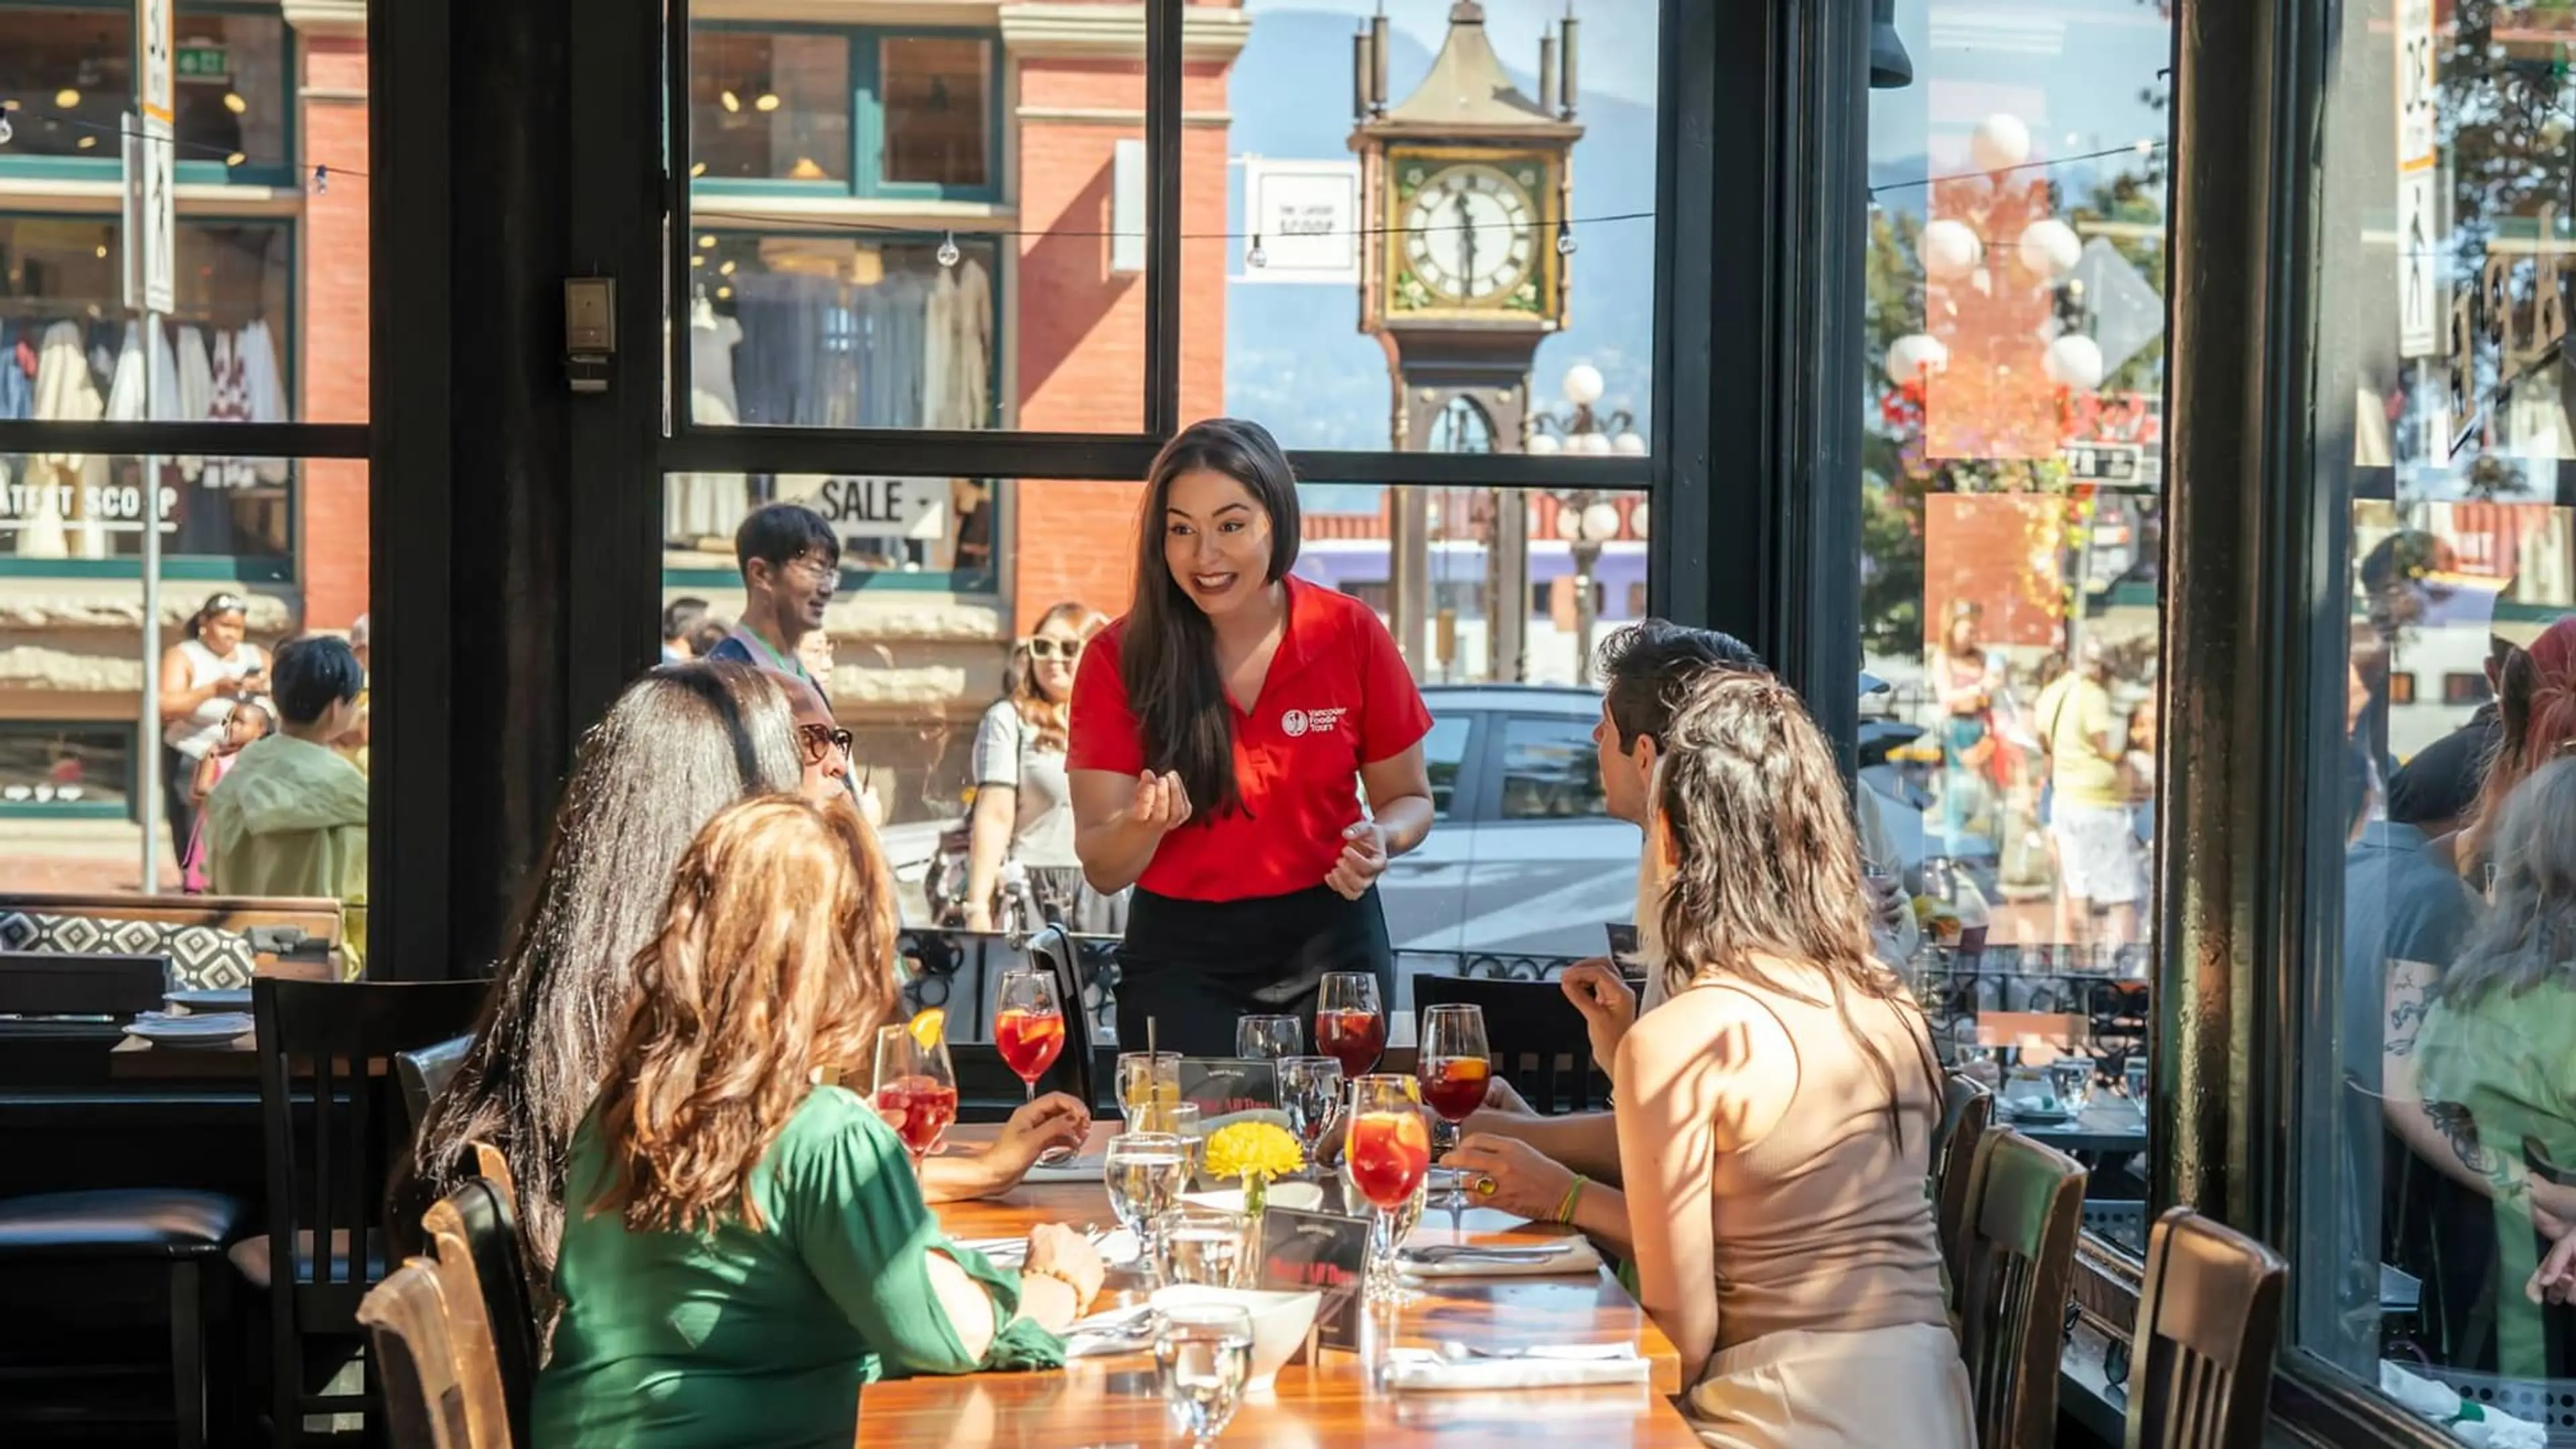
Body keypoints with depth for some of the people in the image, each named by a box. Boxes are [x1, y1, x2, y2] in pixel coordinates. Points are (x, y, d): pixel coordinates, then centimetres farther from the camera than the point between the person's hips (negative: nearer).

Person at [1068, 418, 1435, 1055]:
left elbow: (1409, 797, 6)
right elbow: (1102, 870, -9)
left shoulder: (1350, 634, -7)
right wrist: (1143, 825, -31)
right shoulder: (1119, 657, -9)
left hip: (1330, 949, 1)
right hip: (1181, 959, -1)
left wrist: (1380, 840, -16)